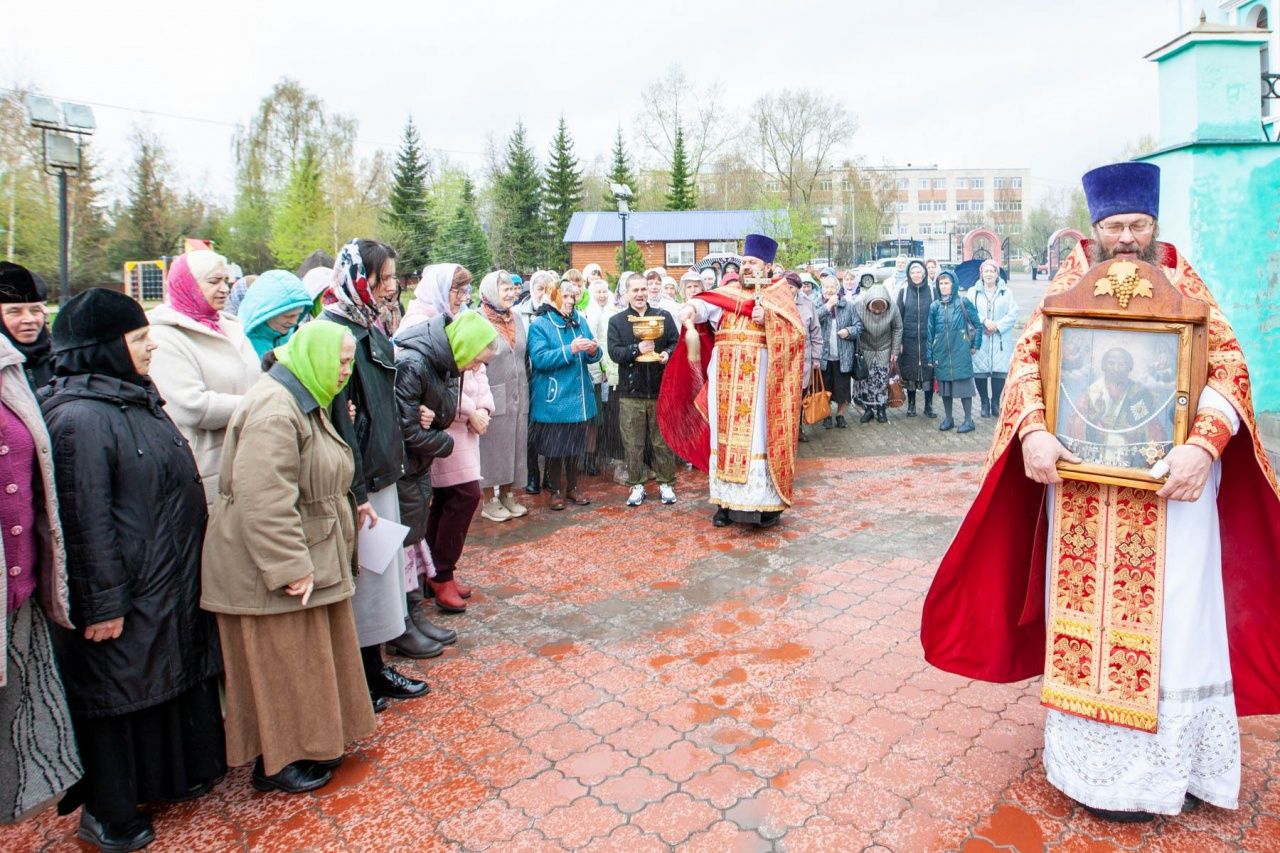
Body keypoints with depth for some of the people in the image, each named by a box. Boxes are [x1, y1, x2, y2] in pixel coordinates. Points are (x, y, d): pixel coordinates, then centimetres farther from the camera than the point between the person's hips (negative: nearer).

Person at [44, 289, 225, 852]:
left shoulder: (137, 398, 9)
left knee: (172, 679, 21)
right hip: (124, 595, -9)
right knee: (115, 694, 8)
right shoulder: (79, 416, -22)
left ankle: (172, 775, 41)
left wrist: (184, 566, 22)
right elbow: (85, 521, -23)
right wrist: (102, 604, -20)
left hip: (169, 582, 9)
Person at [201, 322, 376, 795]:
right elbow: (263, 502, -31)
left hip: (307, 562, 10)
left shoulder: (305, 402, 13)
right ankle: (276, 764, 22)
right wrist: (290, 568, -27)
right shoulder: (274, 410, -23)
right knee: (282, 669, 5)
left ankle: (308, 745, 36)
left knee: (308, 664, 20)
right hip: (270, 574, -10)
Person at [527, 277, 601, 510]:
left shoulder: (580, 321, 8)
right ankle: (556, 490, 21)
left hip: (577, 396, 5)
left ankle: (572, 487, 30)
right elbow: (539, 359, -20)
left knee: (575, 445, 15)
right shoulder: (540, 325, -7)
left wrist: (593, 351, -16)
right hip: (553, 398, -5)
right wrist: (570, 350, -26)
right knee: (554, 447, 5)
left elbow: (593, 356, 8)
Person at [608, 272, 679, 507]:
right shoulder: (616, 321, 3)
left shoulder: (664, 316, 6)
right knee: (633, 443, 5)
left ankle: (666, 483, 20)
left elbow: (676, 342, 5)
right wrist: (637, 349, -22)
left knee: (663, 440, 8)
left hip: (661, 389, 1)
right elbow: (614, 351, -7)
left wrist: (668, 353, -16)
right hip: (630, 392, 0)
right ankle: (635, 485, 18)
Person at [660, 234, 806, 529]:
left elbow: (796, 331, -4)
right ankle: (728, 500, 14)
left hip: (760, 376, -3)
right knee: (725, 434, 6)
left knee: (758, 434, -4)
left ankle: (765, 501, 3)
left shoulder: (779, 295, 7)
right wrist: (691, 309, -27)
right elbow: (707, 303, -6)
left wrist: (768, 320, -18)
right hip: (725, 376, 3)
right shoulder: (729, 291, 13)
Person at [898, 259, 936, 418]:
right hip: (909, 340, 0)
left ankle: (928, 406, 13)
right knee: (909, 373, 5)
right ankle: (911, 405, 17)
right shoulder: (903, 292, 3)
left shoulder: (931, 291, 3)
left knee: (928, 372, 2)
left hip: (928, 339, 0)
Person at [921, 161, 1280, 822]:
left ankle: (1172, 760, 24)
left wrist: (1204, 445, -22)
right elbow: (1029, 356, -3)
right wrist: (1033, 432, -21)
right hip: (1082, 475, 1)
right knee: (1087, 618, 9)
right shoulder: (1072, 279, 5)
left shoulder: (1183, 283, 4)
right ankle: (1099, 760, 26)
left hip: (1170, 481, 0)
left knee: (1172, 618, 5)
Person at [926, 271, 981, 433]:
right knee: (944, 386, 9)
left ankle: (968, 420, 10)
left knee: (964, 384, 0)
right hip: (942, 353, 3)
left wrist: (974, 345, 2)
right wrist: (930, 357, 7)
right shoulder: (934, 307, 6)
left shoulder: (963, 303, -3)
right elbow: (930, 333, 8)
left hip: (960, 352, -3)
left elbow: (977, 324, 2)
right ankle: (948, 418, 22)